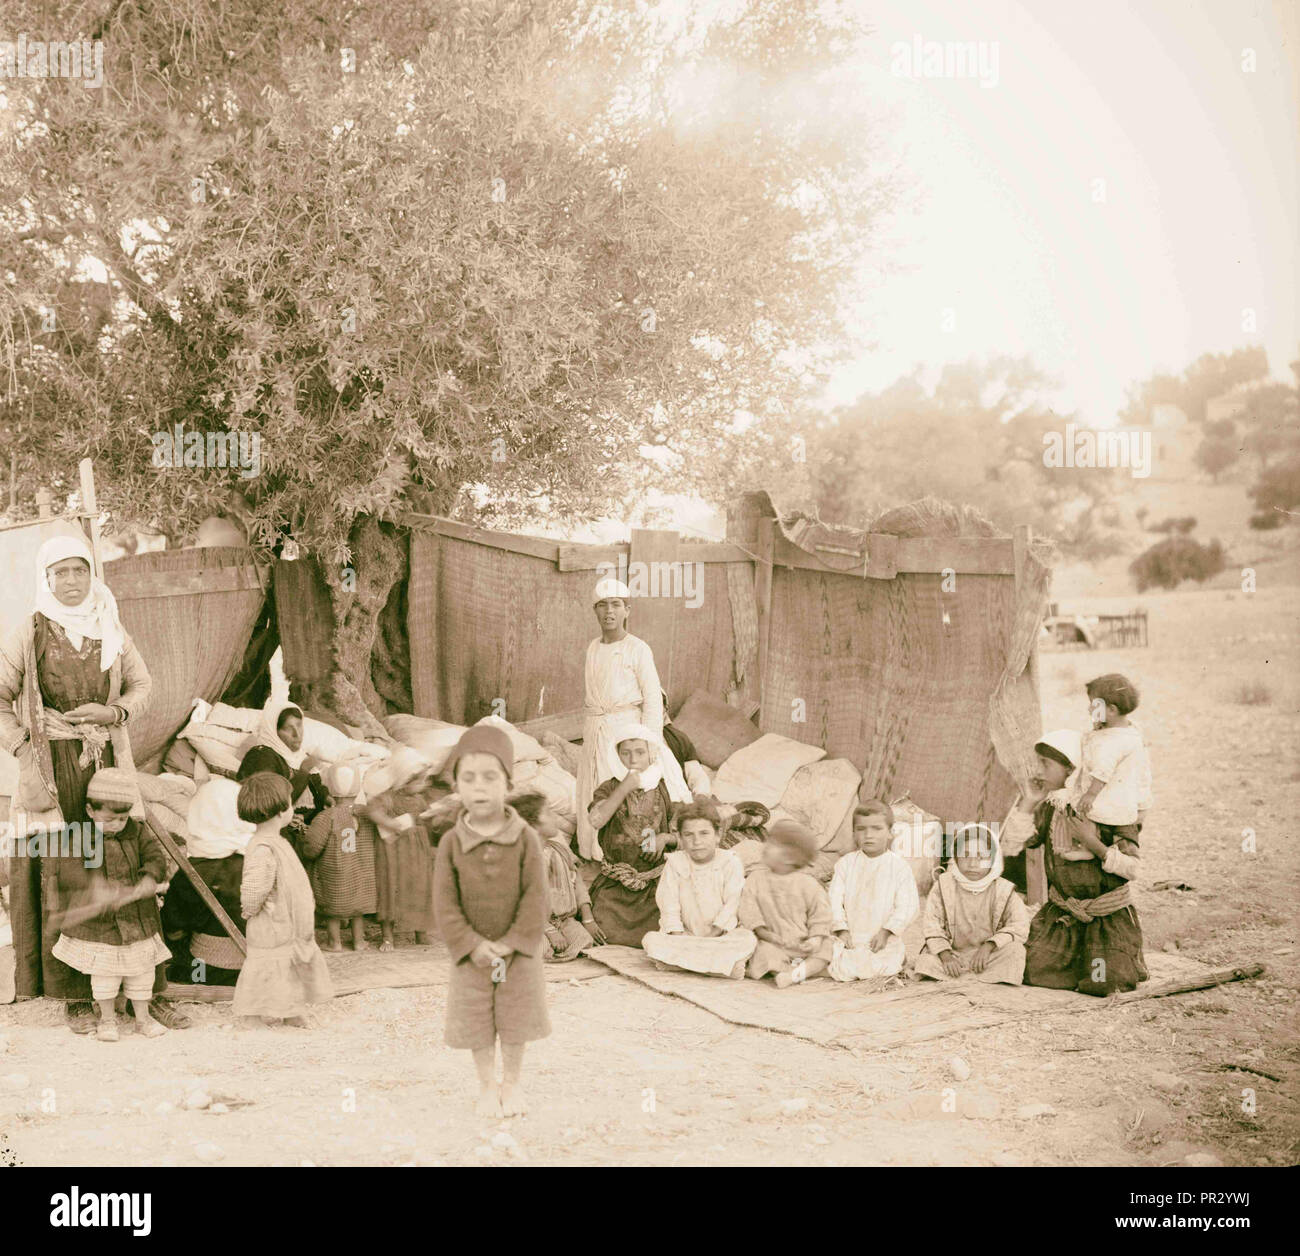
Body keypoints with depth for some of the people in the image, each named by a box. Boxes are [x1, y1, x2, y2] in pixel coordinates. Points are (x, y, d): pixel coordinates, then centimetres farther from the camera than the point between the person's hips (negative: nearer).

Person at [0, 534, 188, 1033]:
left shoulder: (111, 629, 8)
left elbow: (142, 685, 16)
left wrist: (113, 712, -3)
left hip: (108, 764, 2)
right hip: (53, 769, -2)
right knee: (61, 880, -3)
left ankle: (149, 992, 5)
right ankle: (77, 997, 5)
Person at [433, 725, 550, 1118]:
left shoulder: (525, 839, -11)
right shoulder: (451, 843, -9)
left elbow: (535, 896, -11)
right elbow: (446, 902, -8)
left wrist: (513, 942, -17)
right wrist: (472, 945, -16)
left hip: (517, 951, -1)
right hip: (472, 953, 1)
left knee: (516, 1017, 9)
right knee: (477, 1023, 8)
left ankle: (511, 1084, 27)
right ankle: (487, 1086, 25)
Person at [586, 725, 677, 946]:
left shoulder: (664, 790, 4)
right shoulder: (608, 788, 1)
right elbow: (596, 820, -21)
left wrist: (665, 838, -9)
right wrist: (625, 788, -21)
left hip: (654, 880, 1)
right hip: (614, 884, -1)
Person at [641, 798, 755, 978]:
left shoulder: (731, 864, -5)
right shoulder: (674, 863, 0)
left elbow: (732, 904, -11)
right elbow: (669, 905, -3)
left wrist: (713, 934, -19)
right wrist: (678, 935, -16)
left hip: (723, 932, -2)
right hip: (686, 934, 2)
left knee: (748, 940, -32)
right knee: (651, 940, -24)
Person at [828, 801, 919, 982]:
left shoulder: (899, 866, -2)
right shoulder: (845, 863, 3)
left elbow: (907, 906, -6)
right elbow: (835, 900, 1)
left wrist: (886, 931, -15)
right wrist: (841, 929, -11)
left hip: (885, 939, -1)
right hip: (851, 937, 1)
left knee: (879, 970, -23)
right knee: (842, 972, -19)